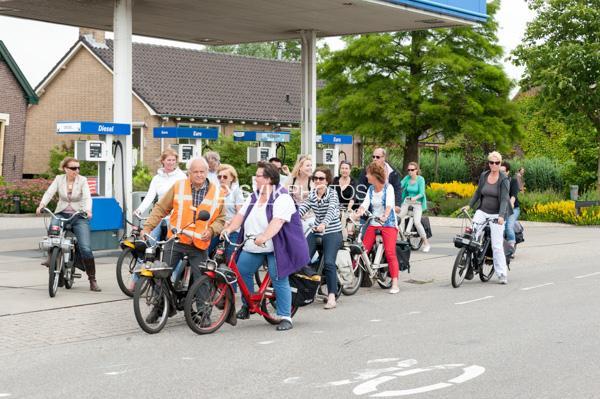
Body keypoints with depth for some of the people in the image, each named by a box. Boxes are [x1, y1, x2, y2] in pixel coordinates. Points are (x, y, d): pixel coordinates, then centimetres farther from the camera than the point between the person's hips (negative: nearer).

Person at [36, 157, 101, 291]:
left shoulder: (82, 180, -2)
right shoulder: (59, 179, 3)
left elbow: (87, 197, -15)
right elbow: (49, 192, -10)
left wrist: (88, 210, -36)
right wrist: (41, 205, -29)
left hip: (79, 216, -1)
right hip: (62, 214, 1)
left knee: (86, 248, -13)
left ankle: (92, 280, -3)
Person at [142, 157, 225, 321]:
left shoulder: (217, 192, 3)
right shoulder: (178, 187, 0)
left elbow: (220, 219, 8)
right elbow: (160, 208, 4)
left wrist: (211, 230, -12)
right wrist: (148, 227, -4)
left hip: (200, 245, 0)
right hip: (175, 241, 0)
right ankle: (158, 308, 18)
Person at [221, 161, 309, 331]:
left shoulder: (282, 198, -14)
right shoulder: (254, 197, 12)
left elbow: (277, 221, -29)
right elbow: (241, 215, 5)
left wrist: (264, 237, -43)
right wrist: (229, 228, -13)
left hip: (276, 247, -7)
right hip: (252, 247, 7)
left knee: (279, 280, -8)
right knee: (241, 271, 1)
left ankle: (285, 317, -2)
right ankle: (247, 305, 21)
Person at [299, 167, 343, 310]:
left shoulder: (332, 193, -10)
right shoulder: (312, 194, 7)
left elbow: (331, 210, -27)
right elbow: (302, 208, -2)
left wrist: (324, 224, -45)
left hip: (332, 232, -6)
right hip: (316, 231, 6)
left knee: (328, 263, -17)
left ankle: (332, 296, -11)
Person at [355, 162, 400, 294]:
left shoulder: (388, 187, -6)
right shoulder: (371, 189, 11)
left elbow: (389, 205, -20)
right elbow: (364, 205, 0)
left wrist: (385, 217, -39)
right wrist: (356, 214, -19)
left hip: (388, 223, -5)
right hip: (374, 223, 5)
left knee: (390, 253, -15)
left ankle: (395, 284, -15)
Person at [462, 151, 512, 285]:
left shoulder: (504, 180, -9)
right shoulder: (483, 176, 5)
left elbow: (504, 199, -17)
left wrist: (501, 216, -30)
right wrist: (469, 205, 5)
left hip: (496, 215, -4)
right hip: (482, 212, 4)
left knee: (497, 246, -5)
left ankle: (502, 275, 3)